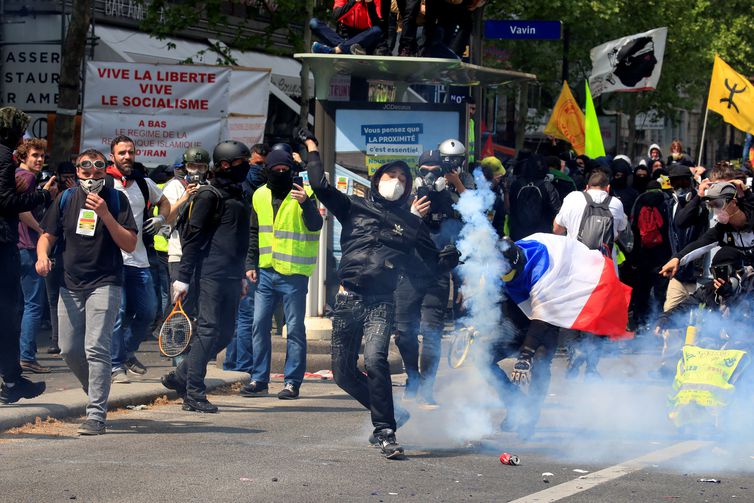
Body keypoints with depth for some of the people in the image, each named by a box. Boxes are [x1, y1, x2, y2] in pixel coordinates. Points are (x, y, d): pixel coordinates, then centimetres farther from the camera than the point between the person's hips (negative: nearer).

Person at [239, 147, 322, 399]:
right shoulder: (260, 196, 10)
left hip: (294, 274, -5)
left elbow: (315, 225, -19)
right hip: (265, 272, 5)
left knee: (295, 329, -1)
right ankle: (259, 380, 13)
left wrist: (306, 203, -36)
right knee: (260, 325, 6)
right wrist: (251, 263, 11)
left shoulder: (303, 193, -5)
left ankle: (292, 382, 4)